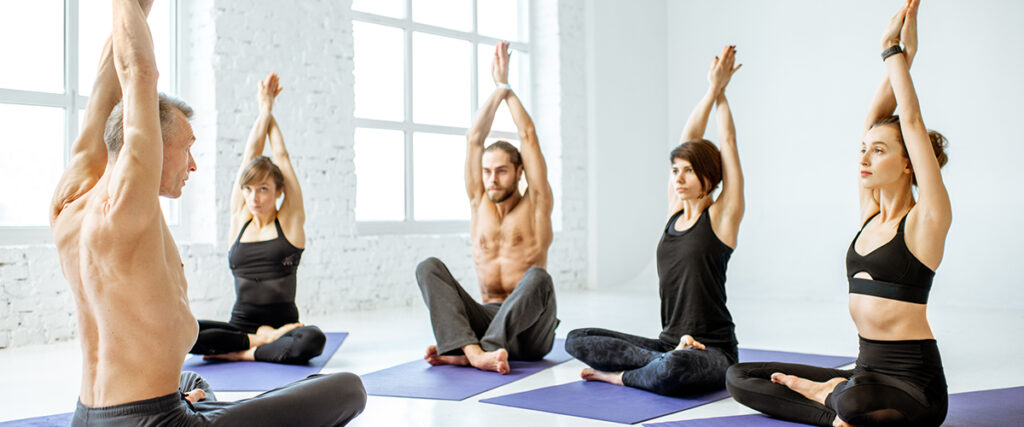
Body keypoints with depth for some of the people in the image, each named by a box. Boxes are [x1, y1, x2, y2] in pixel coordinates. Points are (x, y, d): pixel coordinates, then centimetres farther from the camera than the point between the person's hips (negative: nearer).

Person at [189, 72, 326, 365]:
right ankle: (259, 340, -14)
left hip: (282, 326, -2)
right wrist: (263, 109, 16)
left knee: (313, 340, -36)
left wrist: (269, 109, 16)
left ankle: (241, 353, -17)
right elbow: (250, 156, 9)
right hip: (240, 325, 3)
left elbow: (281, 157, 5)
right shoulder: (239, 220, 8)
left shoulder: (290, 221, 1)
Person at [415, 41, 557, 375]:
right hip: (486, 317, 3)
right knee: (428, 267, -17)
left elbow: (528, 137, 0)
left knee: (538, 278, -35)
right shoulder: (479, 203, 13)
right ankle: (474, 349, -41)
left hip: (528, 332, -3)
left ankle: (462, 351, -44)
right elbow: (474, 139, 7)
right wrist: (497, 90, 8)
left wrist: (507, 87, 9)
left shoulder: (534, 205, 4)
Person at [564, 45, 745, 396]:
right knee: (577, 340, -7)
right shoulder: (675, 212, 9)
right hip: (670, 342, 6)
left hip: (713, 351, -6)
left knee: (670, 370, -40)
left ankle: (620, 376, -9)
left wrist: (720, 90, 10)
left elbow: (728, 142, -2)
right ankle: (664, 360, -14)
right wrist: (711, 90, 13)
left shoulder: (721, 216, -5)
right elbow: (689, 138, 11)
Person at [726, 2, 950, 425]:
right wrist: (893, 56, 5)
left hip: (913, 382, -7)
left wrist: (897, 53, -5)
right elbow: (875, 118, 8)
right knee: (741, 378, 1)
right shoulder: (870, 212, 10)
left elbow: (911, 121, -13)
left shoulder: (926, 220, -9)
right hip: (866, 370, 7)